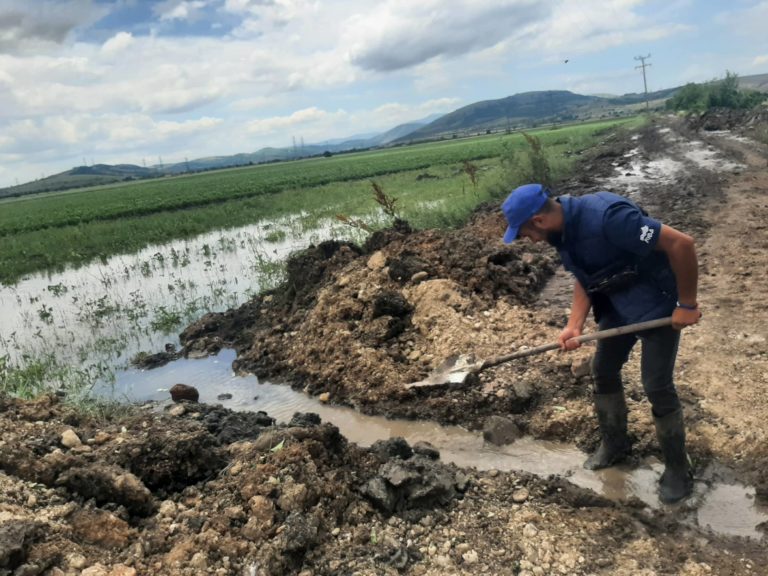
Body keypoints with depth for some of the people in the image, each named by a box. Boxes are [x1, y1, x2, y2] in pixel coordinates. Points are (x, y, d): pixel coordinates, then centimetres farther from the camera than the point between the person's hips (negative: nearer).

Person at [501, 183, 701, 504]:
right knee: (603, 372, 13)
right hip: (619, 305, 8)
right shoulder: (562, 231, -7)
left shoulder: (606, 217, -35)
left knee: (657, 386, -3)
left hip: (658, 303, -8)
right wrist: (574, 326, -9)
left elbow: (681, 243, -32)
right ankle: (614, 445, 35)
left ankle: (678, 469, 18)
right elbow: (585, 279, 5)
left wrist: (687, 305, -23)